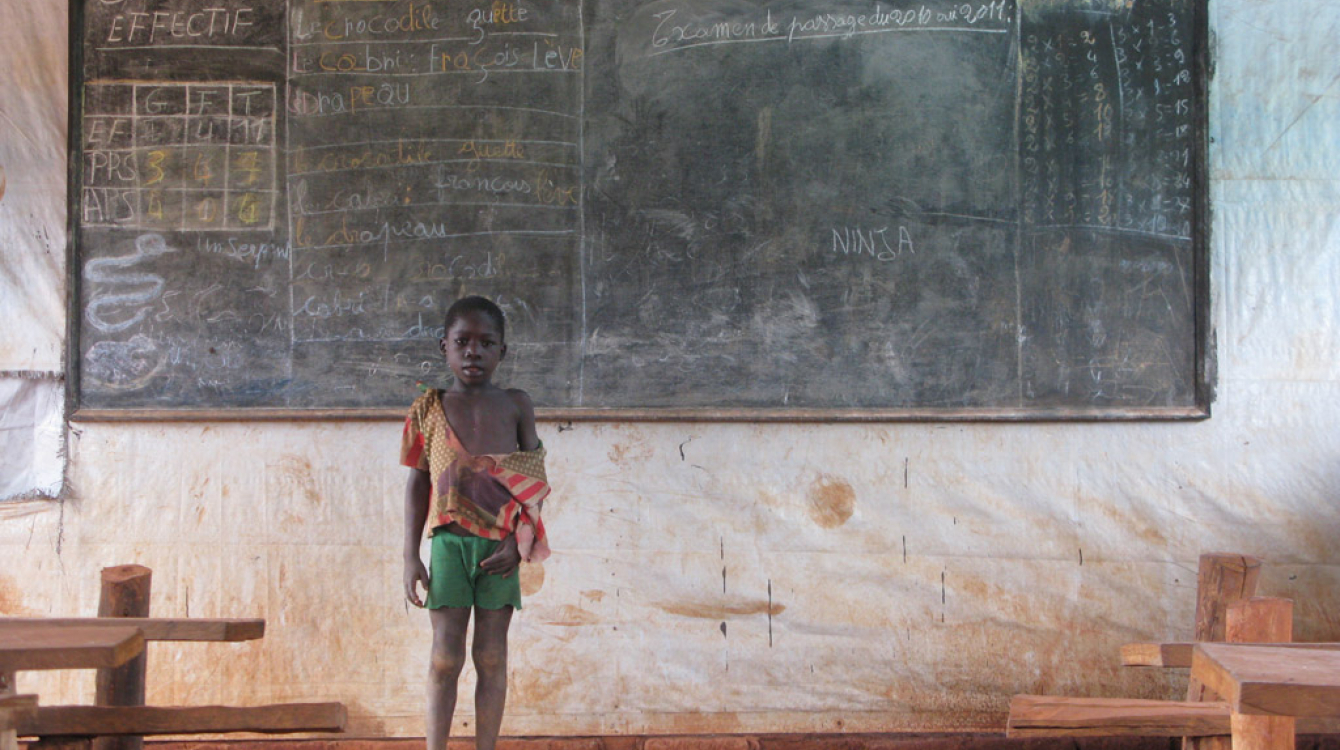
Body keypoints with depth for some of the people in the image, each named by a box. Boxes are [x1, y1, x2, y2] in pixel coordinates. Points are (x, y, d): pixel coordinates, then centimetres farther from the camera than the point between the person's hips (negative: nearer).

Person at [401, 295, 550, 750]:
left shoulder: (516, 406, 4)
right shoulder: (428, 409, 4)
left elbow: (533, 481, 4)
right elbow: (418, 482, 7)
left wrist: (517, 542, -8)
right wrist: (411, 557, 3)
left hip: (500, 545, 0)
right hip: (449, 541, 0)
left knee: (491, 656, 5)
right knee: (445, 656, 1)